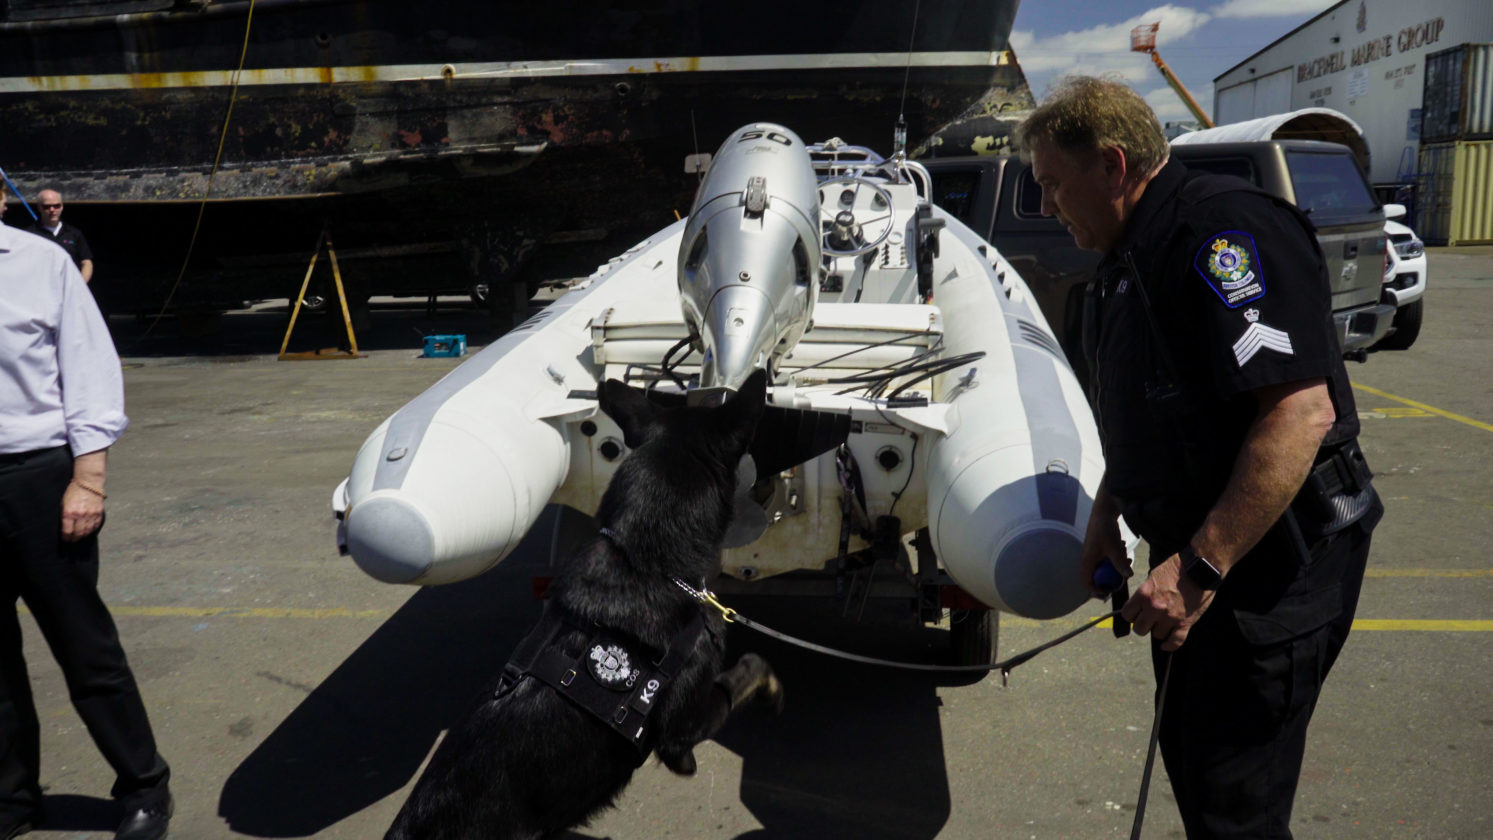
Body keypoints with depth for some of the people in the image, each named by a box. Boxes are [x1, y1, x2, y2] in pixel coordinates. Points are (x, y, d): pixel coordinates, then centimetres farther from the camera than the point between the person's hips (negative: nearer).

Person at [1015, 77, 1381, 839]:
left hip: (1273, 564, -10)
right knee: (1189, 758, 21)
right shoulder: (1129, 258, 12)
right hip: (1195, 554, 10)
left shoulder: (1222, 230, -20)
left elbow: (1301, 412, -30)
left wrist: (1200, 568, -28)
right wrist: (1105, 516, 18)